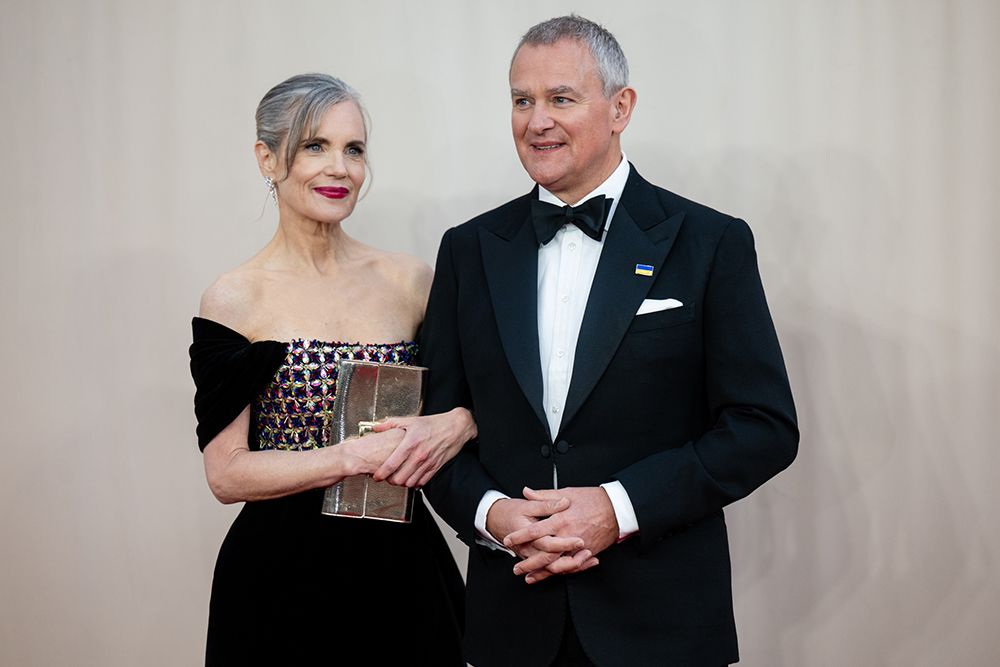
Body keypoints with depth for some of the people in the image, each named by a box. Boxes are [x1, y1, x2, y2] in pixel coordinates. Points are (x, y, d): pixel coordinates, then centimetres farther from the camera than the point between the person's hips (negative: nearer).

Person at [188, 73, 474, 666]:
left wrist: (456, 425, -13)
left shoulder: (409, 279, 2)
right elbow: (227, 473, -9)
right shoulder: (235, 299, -6)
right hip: (283, 572, -3)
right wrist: (357, 457, -19)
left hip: (401, 564, 3)